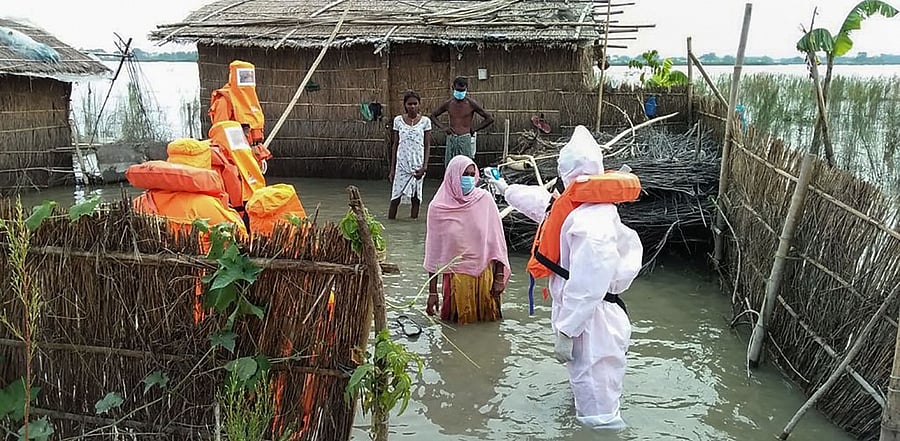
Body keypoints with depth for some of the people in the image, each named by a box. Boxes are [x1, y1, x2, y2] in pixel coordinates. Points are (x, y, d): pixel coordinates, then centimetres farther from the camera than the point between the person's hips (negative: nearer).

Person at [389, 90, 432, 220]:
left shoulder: (425, 121, 2)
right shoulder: (398, 120, 5)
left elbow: (427, 146, 2)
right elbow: (395, 145, 8)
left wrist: (424, 166, -8)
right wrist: (392, 169, 5)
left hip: (418, 165, 0)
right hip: (401, 164, 0)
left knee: (415, 197, 3)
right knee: (395, 197, -2)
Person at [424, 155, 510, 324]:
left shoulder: (485, 200, -5)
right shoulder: (438, 208, -6)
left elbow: (497, 239, -1)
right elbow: (433, 250, -2)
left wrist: (499, 276, -5)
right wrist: (432, 292, -1)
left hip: (484, 273, 1)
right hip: (456, 275, -1)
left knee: (487, 317, 11)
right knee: (460, 318, 9)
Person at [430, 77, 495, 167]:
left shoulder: (471, 104, -1)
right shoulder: (448, 103, 8)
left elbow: (489, 118, 0)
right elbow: (433, 115, 22)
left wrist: (475, 129, 0)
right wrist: (442, 127, 7)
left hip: (465, 139, -3)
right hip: (451, 139, 3)